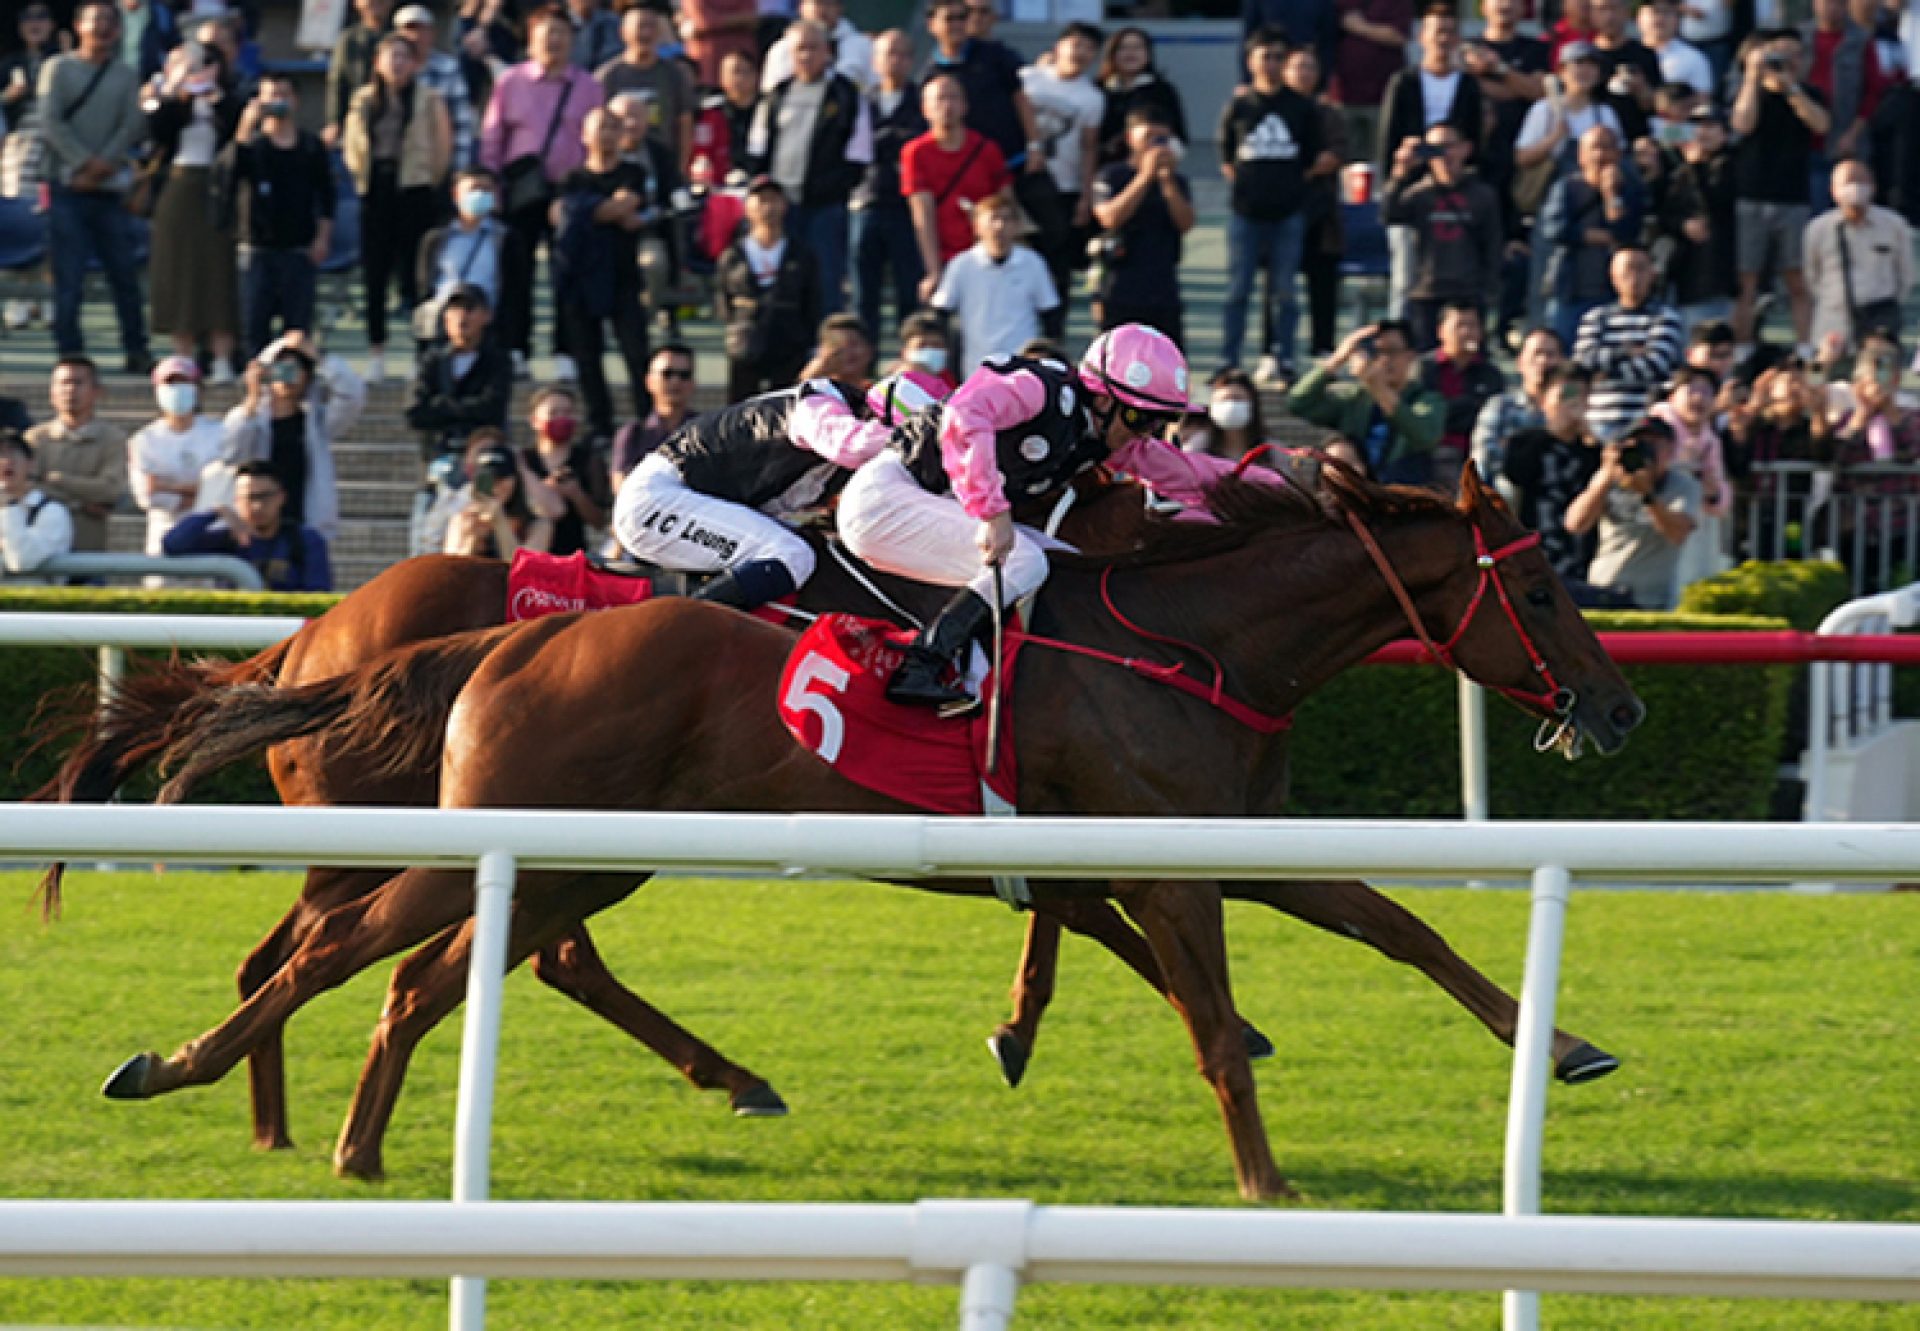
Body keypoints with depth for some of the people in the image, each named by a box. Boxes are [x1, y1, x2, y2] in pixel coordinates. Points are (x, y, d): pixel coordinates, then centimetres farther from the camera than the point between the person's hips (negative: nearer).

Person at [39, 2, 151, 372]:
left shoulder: (124, 75, 12)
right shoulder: (58, 68, 5)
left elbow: (133, 126, 2)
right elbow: (51, 122, -5)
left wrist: (105, 164, -12)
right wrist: (85, 162, -14)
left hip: (110, 187, 2)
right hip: (68, 187, -2)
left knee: (124, 272, 2)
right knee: (69, 276, -5)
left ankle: (136, 351, 9)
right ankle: (70, 352, -2)